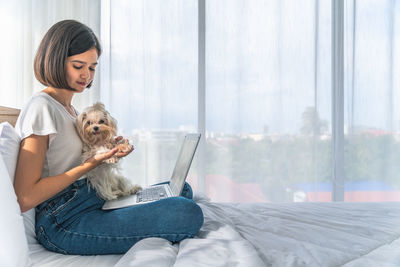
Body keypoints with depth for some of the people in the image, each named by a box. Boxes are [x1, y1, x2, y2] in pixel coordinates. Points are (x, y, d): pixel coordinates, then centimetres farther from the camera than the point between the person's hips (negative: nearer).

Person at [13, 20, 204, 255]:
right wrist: (92, 162, -17)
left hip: (91, 198, 9)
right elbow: (25, 198, -19)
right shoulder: (41, 107, -14)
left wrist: (105, 151, 3)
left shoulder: (69, 108, 16)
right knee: (189, 214, -22)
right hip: (64, 224, -9)